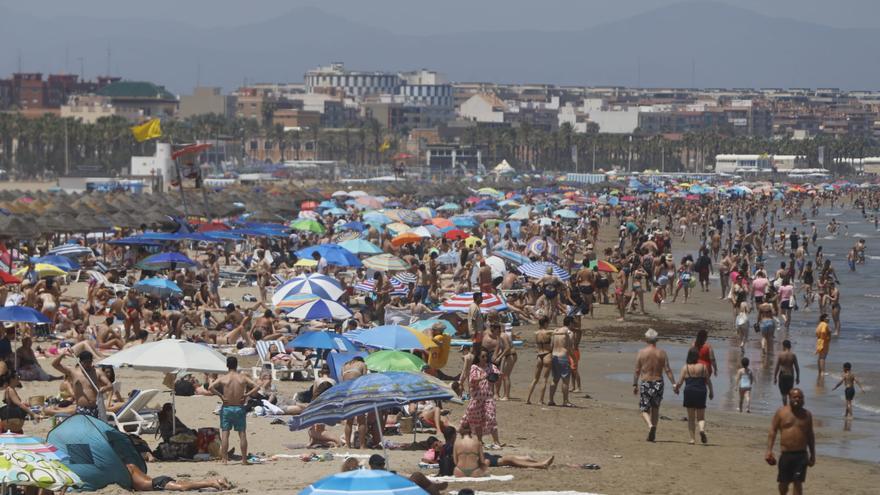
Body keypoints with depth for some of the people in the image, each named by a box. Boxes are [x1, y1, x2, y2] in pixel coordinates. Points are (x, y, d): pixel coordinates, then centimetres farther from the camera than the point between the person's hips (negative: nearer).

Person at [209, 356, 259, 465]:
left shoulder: (223, 378, -5)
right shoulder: (243, 377, -1)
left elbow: (210, 387, -17)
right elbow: (257, 387, -6)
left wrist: (220, 395, -8)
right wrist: (246, 395, -4)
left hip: (226, 408, -1)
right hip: (239, 408, 1)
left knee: (225, 434, 2)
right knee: (242, 434, 6)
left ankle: (224, 459, -2)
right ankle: (244, 459, 7)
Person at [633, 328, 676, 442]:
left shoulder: (641, 353, -4)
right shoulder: (662, 353, -1)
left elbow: (637, 371, -3)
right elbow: (667, 370, -6)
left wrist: (634, 385, 6)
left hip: (645, 383, -2)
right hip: (658, 383, 2)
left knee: (644, 409, 6)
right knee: (655, 409, 17)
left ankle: (650, 425, -23)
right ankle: (652, 434, 17)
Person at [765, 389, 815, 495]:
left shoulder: (806, 415, 8)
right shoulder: (781, 412, 2)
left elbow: (810, 435, 15)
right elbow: (772, 431, 1)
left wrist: (812, 454, 14)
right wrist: (769, 450, -8)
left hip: (801, 455, 0)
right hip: (785, 454, 0)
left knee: (798, 482, -7)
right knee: (783, 482, 8)